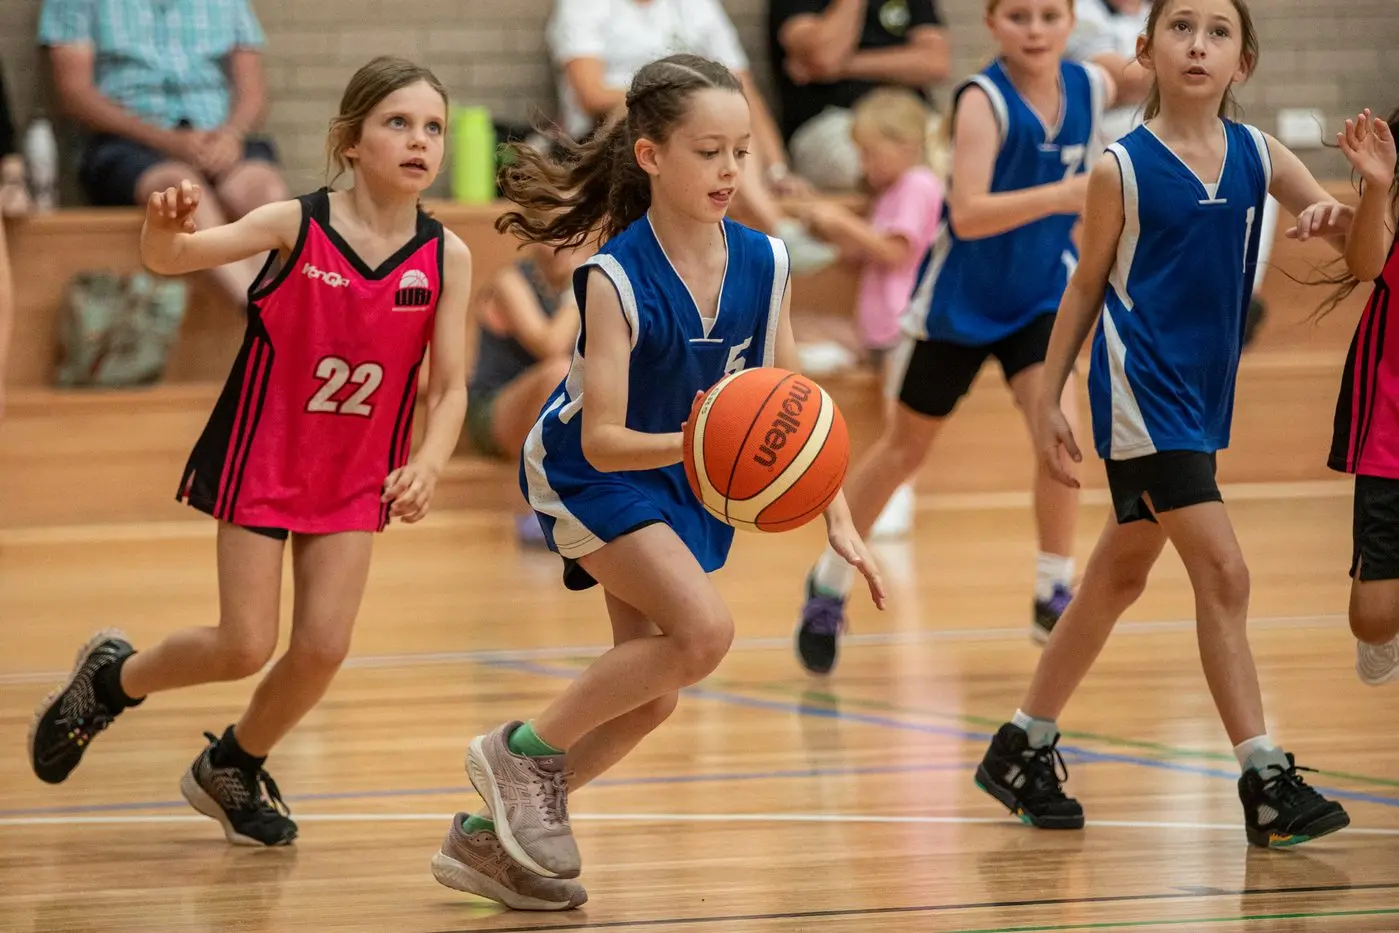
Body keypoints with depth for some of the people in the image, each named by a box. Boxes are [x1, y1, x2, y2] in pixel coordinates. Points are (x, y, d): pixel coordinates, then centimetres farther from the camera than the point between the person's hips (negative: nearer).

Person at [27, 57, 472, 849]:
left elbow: (450, 387, -8)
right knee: (244, 647, -4)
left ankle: (232, 770, 25)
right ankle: (110, 678, 26)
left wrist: (429, 466, -26)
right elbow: (171, 257, -24)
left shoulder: (446, 257, -10)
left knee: (323, 647, -4)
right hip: (261, 460, -3)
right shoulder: (296, 225, -17)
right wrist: (167, 227, -48)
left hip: (356, 478, 3)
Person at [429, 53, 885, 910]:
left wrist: (839, 521, -8)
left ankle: (494, 829, 21)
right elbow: (603, 439, -31)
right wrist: (691, 443, -47)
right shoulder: (617, 277, -28)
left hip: (690, 481, 7)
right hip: (587, 474, -7)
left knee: (652, 698, 7)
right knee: (704, 628, -26)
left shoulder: (764, 263, -12)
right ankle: (525, 752, -8)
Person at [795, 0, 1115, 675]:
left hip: (1042, 296, 3)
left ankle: (1054, 594, -3)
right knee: (905, 449, 10)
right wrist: (1060, 195, -47)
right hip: (959, 297, -3)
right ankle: (828, 587, 30)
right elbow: (967, 214, -37)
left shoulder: (1091, 88, -9)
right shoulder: (983, 100, -25)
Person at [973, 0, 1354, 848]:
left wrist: (1354, 205, -24)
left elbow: (1361, 244, -1)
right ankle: (1266, 780, -12)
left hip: (1201, 397, 6)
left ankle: (1023, 749, 30)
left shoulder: (1257, 157, 3)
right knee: (1224, 573, -13)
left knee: (1120, 579, 16)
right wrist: (1049, 401, 0)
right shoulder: (1123, 168, -8)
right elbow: (1087, 287, 0)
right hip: (1142, 391, -6)